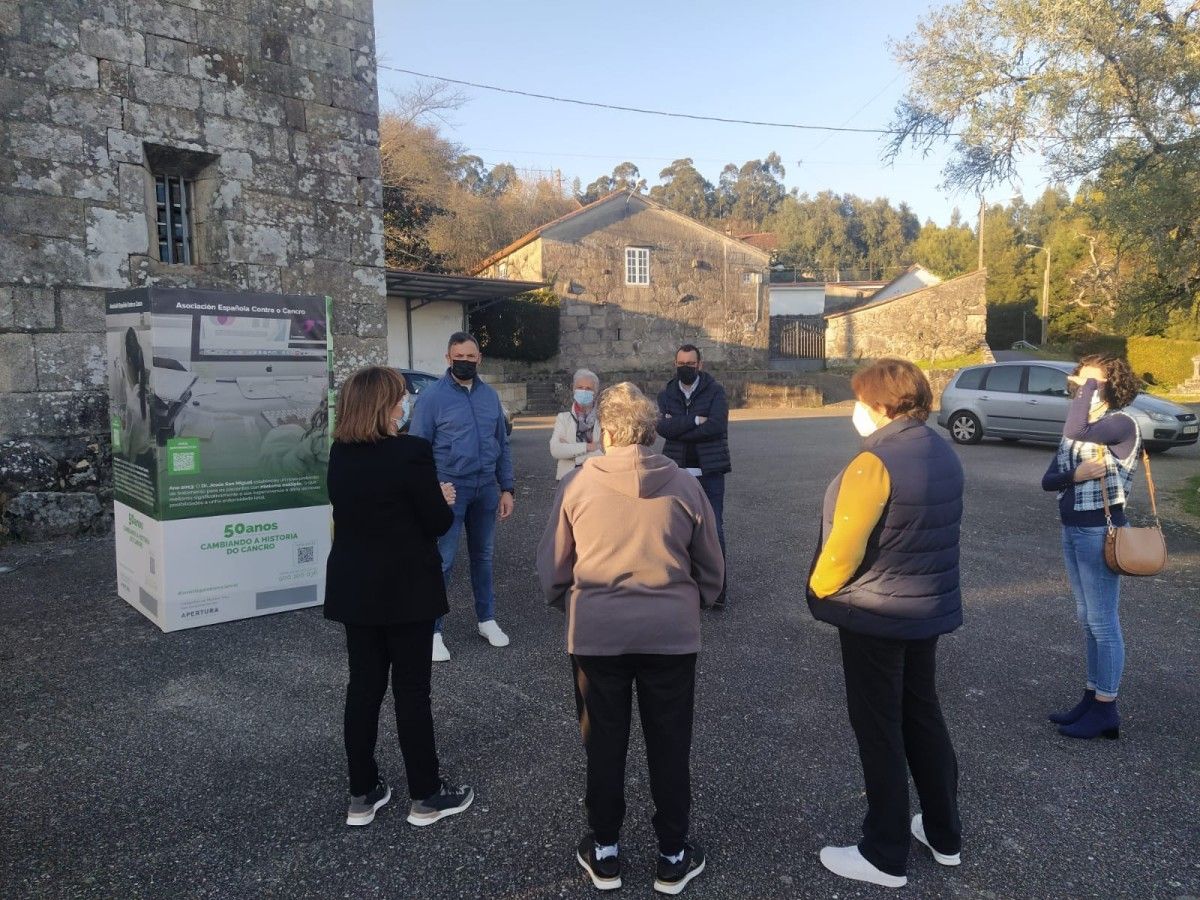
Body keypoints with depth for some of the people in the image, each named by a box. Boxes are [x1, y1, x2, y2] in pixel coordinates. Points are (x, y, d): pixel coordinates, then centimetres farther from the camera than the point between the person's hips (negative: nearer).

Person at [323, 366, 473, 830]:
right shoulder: (411, 452, -19)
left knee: (363, 688, 13)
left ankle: (362, 795, 24)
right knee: (412, 690, 5)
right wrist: (444, 499, 8)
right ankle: (425, 796, 19)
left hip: (355, 588, 6)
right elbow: (437, 522, -13)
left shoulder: (339, 454, 2)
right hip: (405, 589, -6)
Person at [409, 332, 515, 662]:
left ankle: (487, 619, 30)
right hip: (449, 491, -5)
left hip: (486, 490, 5)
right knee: (442, 562, -2)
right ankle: (433, 631, 9)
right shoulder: (432, 397, -8)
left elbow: (502, 445, 12)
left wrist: (506, 489, 7)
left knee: (483, 556, 16)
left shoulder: (490, 396, 7)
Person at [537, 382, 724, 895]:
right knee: (669, 746, 14)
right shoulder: (684, 485, -2)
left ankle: (605, 852, 30)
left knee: (604, 744, 15)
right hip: (672, 633, 1)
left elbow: (552, 568, 1)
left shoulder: (578, 483, -6)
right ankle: (673, 857, 27)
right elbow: (712, 571, 6)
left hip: (596, 633, 0)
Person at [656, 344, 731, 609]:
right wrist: (696, 420, -15)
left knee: (714, 530, 0)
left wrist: (677, 427, -12)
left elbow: (716, 425, -17)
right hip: (678, 472, 3)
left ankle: (717, 588, 9)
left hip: (709, 471, -3)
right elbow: (662, 426, -10)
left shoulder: (715, 391, -1)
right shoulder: (666, 394, 7)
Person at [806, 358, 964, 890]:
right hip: (929, 607, 8)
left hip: (875, 614, -8)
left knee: (879, 730, 4)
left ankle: (885, 856, 17)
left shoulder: (876, 461, -22)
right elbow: (934, 533, 12)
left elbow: (844, 548, -23)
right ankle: (944, 834, 34)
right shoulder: (943, 454, 5)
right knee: (922, 716, 20)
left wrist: (818, 589, -6)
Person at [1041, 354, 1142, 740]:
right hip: (1072, 530, 8)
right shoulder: (1082, 428, 12)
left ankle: (1106, 710, 8)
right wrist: (1074, 475, -18)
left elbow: (1072, 431, -33)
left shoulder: (1122, 424, -12)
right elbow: (1048, 479, 4)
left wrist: (1089, 386, -19)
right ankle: (1092, 697, 25)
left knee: (1103, 622, -1)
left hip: (1101, 531, -8)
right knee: (1087, 619, 15)